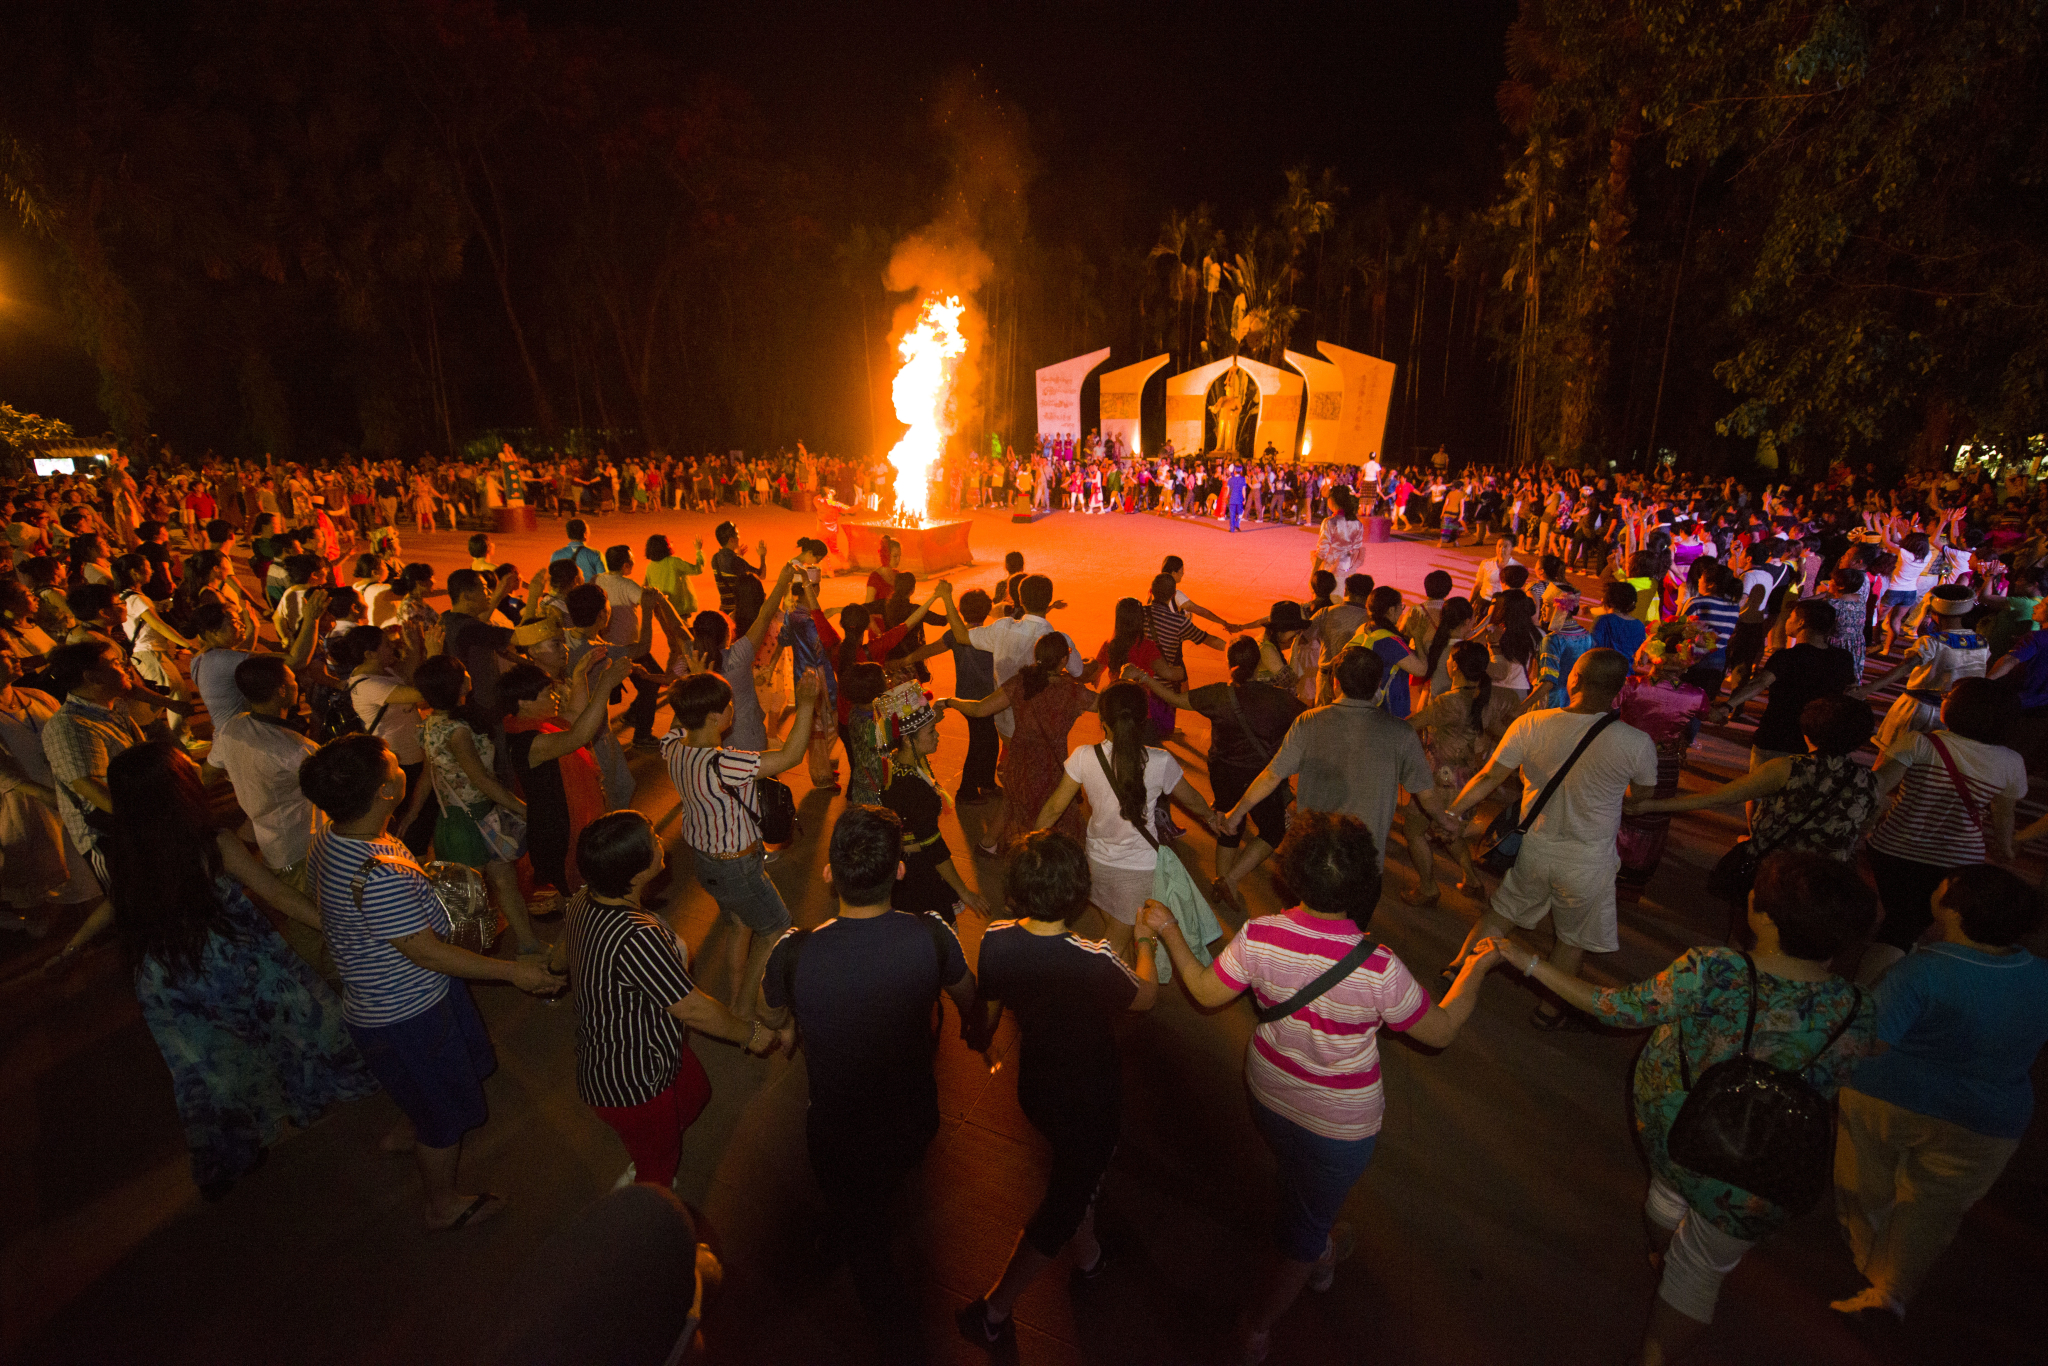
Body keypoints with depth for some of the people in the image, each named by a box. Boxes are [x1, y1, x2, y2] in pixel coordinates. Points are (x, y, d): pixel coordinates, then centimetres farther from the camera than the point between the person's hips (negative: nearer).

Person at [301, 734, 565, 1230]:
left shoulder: (332, 837, -8)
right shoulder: (378, 874, -39)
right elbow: (425, 951, -30)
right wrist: (513, 971, -23)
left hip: (385, 998, 9)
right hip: (407, 1016, -9)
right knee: (446, 1114, 15)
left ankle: (405, 1133, 60)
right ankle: (445, 1205, 38)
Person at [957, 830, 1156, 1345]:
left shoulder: (995, 941, -22)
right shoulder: (1095, 960, -35)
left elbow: (987, 1009, -3)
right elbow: (1146, 996, -12)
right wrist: (1146, 943, 6)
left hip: (1035, 1086, 5)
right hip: (1091, 1104, -5)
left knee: (1074, 1170, 33)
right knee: (1063, 1203, 19)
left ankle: (1088, 1256, 58)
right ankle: (992, 1311, 31)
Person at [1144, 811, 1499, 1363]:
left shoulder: (1258, 936, -26)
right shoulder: (1380, 969, -33)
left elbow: (1205, 992, -11)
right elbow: (1441, 1031, -15)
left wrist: (1169, 932, 3)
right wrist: (1476, 969, 0)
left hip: (1269, 1094, 3)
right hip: (1340, 1123, -3)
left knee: (1297, 1178, 35)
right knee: (1305, 1224, 24)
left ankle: (1320, 1255, 65)